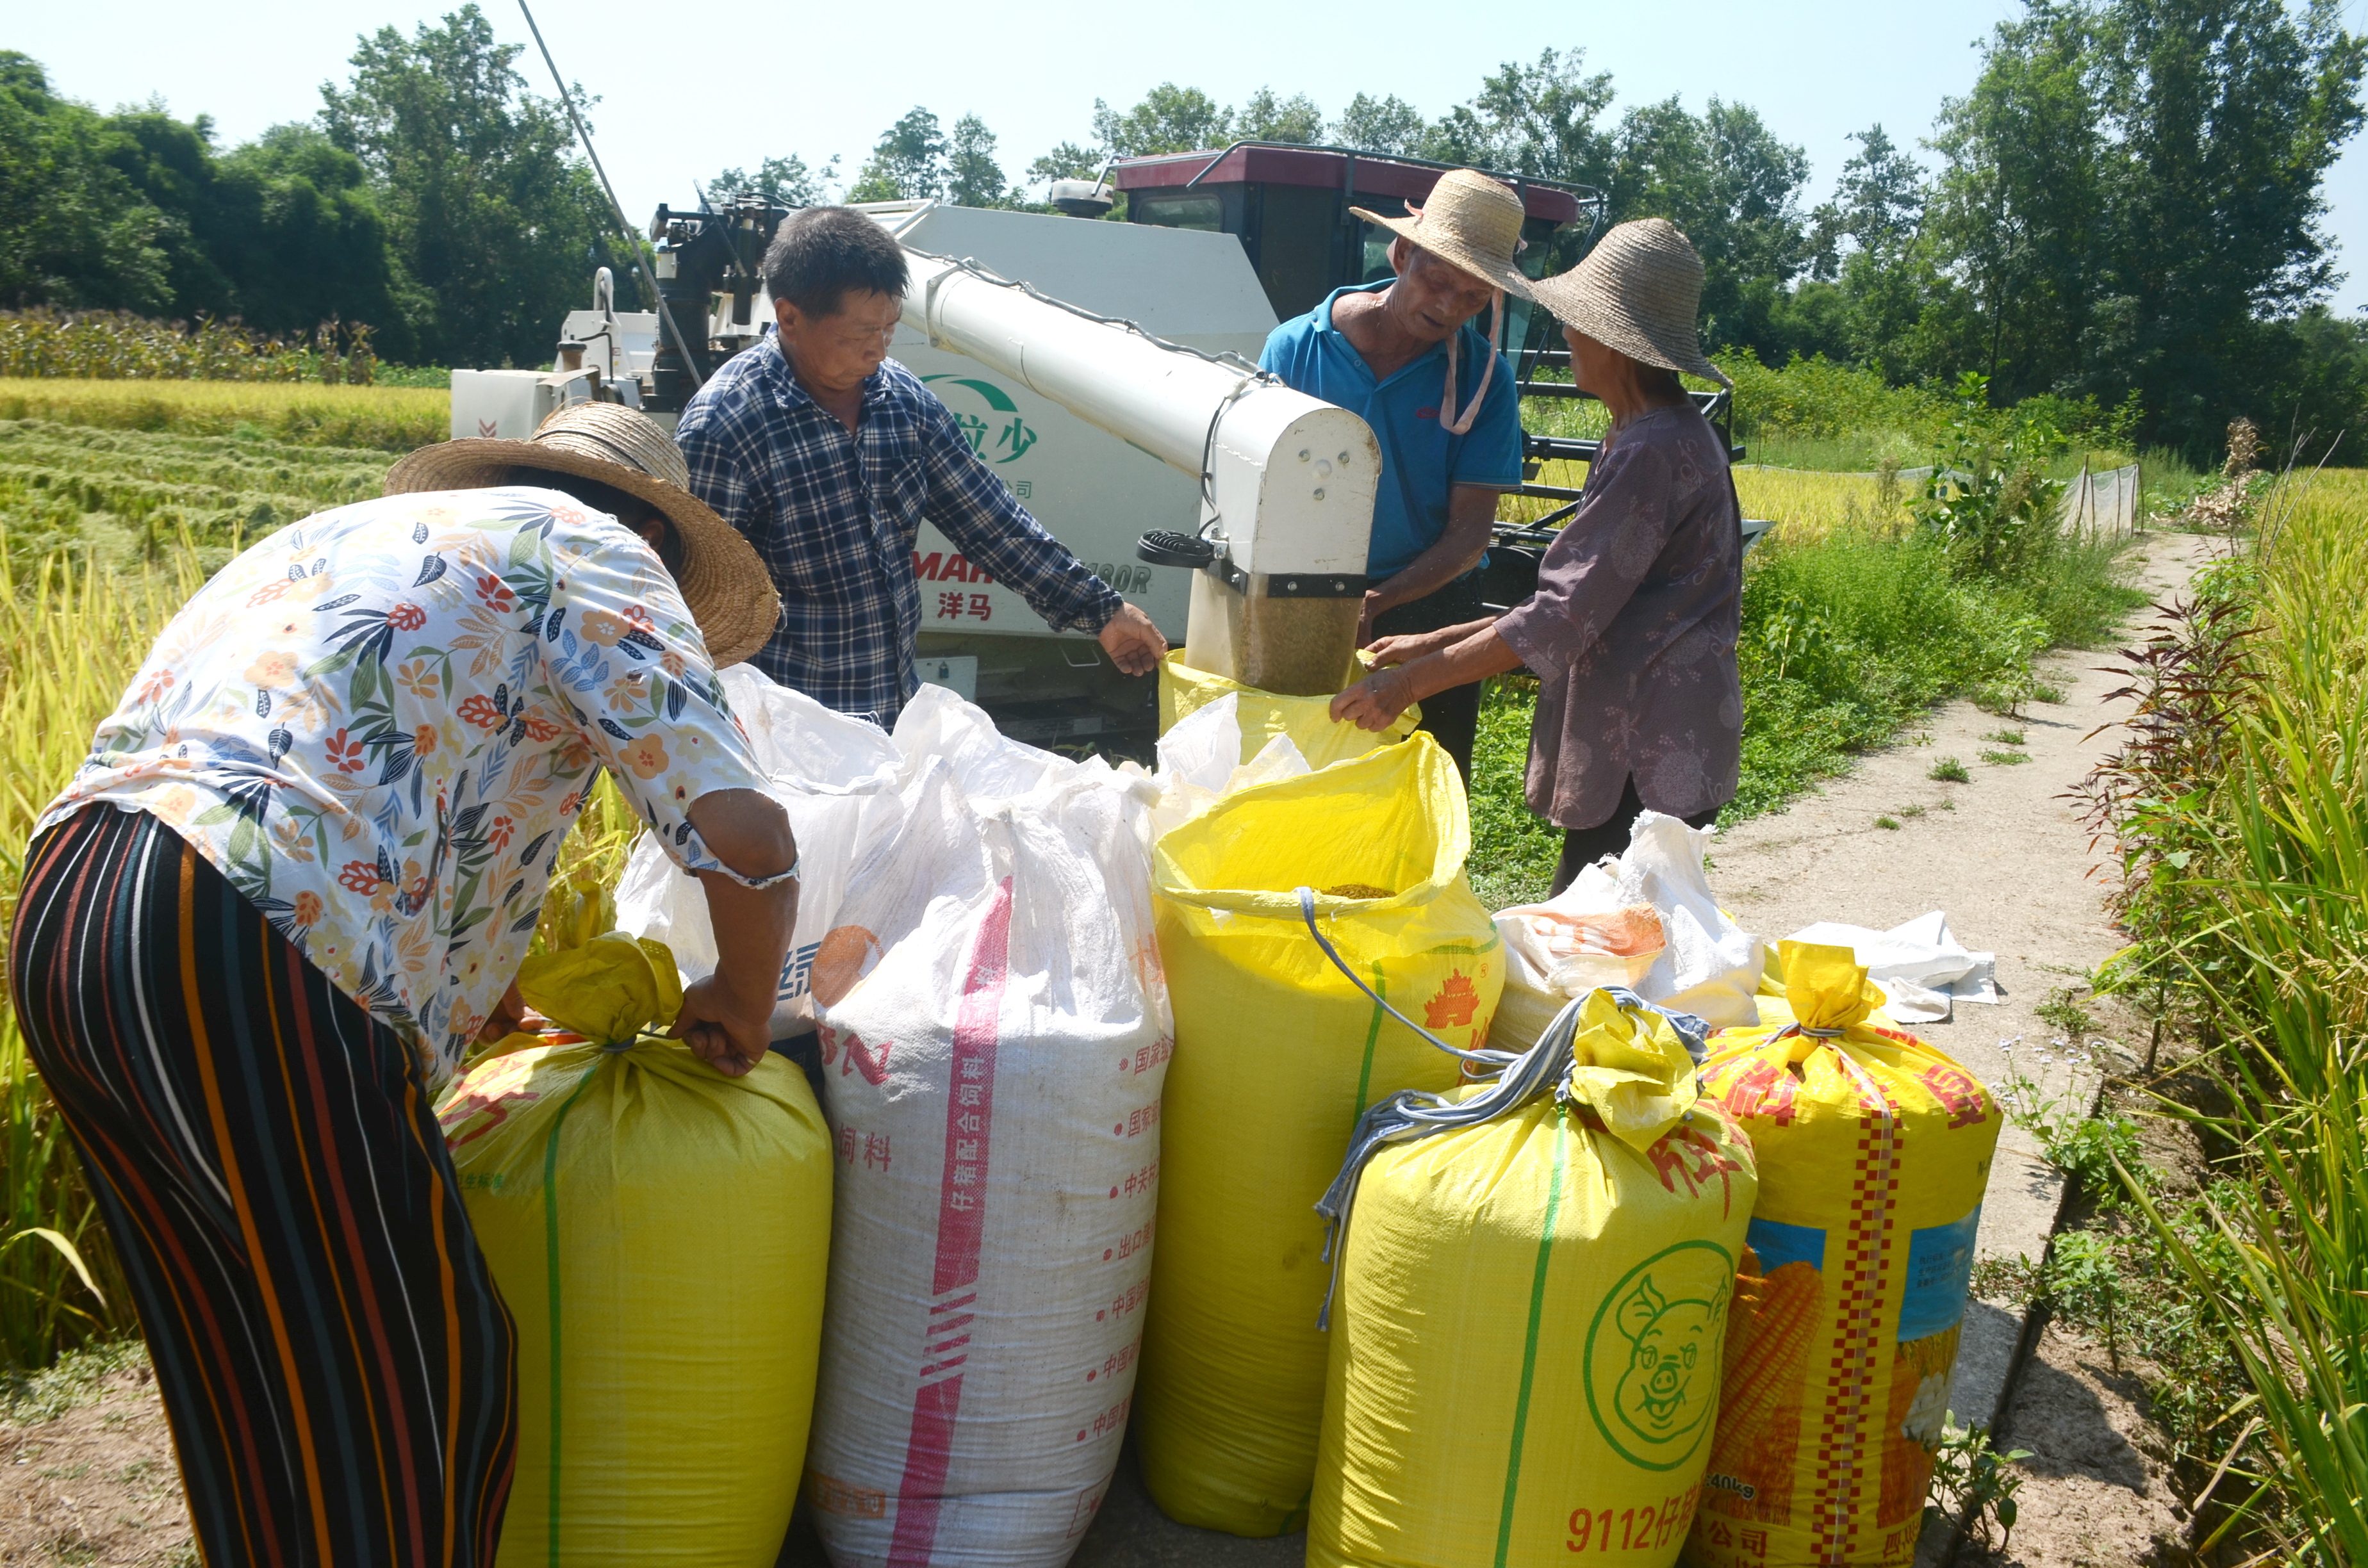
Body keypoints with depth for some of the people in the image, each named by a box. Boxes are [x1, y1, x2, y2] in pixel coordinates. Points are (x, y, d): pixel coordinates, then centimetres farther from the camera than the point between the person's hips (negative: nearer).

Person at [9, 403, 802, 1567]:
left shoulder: (354, 530, 30)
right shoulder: (597, 552, 6)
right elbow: (748, 842, -5)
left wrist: (462, 994, 41)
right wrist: (741, 998, 13)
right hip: (246, 966, -9)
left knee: (248, 1367, 24)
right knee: (415, 1376, 8)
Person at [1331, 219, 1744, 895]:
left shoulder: (1655, 451, -17)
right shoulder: (1645, 437, 17)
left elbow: (1565, 615, -21)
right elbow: (1580, 600, 19)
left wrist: (1413, 680, -18)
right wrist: (1436, 644, 14)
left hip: (1649, 758, -10)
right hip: (1635, 743, 10)